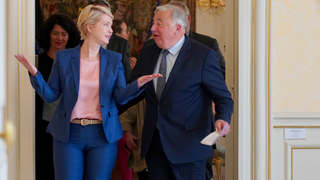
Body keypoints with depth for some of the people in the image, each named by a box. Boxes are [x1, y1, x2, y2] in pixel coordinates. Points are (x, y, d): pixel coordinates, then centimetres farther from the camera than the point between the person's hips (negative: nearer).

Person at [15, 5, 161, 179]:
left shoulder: (114, 60, 4)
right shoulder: (63, 57, 1)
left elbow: (120, 97, -2)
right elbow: (51, 95, 0)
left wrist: (138, 84, -21)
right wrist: (34, 74, -16)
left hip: (103, 135, 1)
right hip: (68, 134, -1)